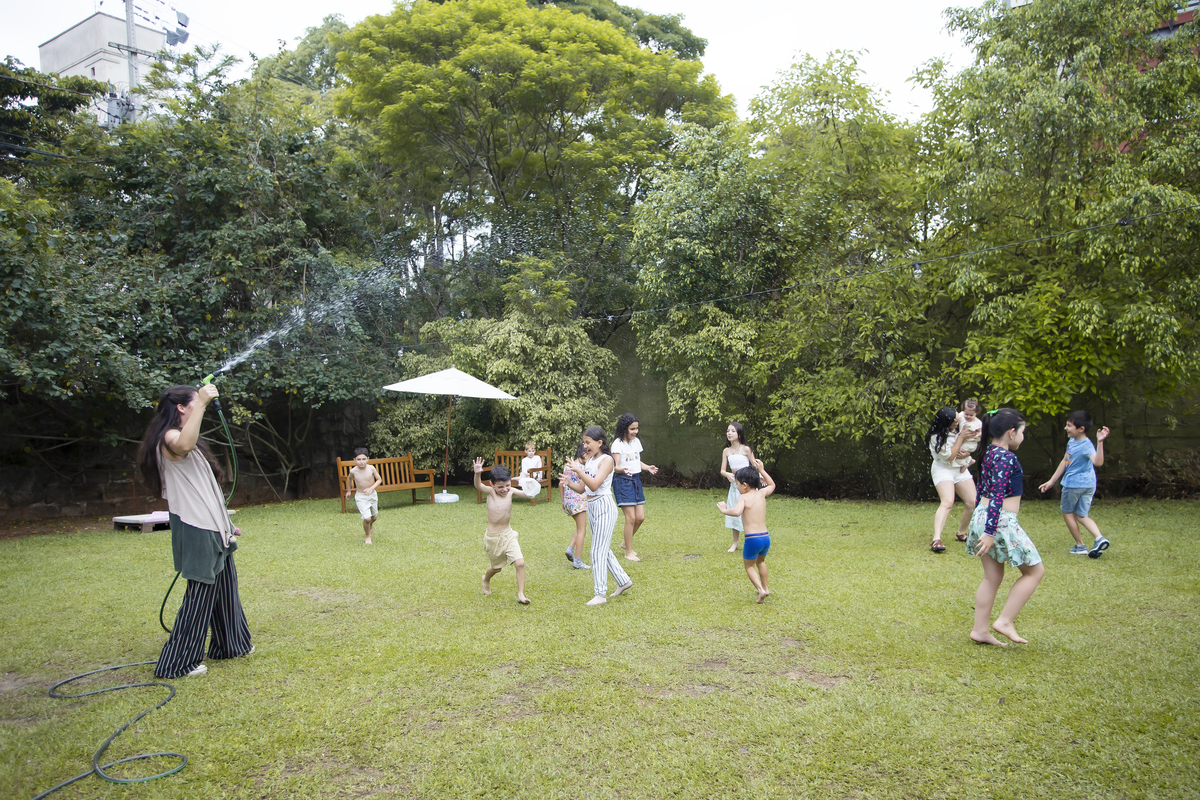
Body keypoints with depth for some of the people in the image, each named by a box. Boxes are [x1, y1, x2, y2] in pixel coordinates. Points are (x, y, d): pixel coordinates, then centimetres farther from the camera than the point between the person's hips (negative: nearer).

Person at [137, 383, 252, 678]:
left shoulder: (190, 440, 19)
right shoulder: (169, 438, -13)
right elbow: (184, 446, -42)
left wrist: (226, 523, 25)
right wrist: (201, 403, -37)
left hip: (213, 528, 10)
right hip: (196, 530, -10)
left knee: (224, 587, 17)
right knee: (200, 592, -5)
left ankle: (230, 644, 30)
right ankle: (177, 662, 4)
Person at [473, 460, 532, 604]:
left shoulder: (511, 491, -8)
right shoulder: (490, 492, -15)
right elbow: (478, 485, -34)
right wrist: (477, 474, -55)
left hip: (508, 535, 2)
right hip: (492, 537, -2)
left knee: (520, 562, -13)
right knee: (496, 567, 16)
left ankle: (520, 594, 2)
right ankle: (486, 579, 52)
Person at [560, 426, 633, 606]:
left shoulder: (606, 460, -12)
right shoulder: (589, 461, 12)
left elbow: (594, 485, -24)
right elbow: (582, 489, 10)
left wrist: (579, 470, -30)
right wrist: (569, 481, -7)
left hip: (604, 506, -9)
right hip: (591, 506, 9)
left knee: (598, 551, -7)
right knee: (603, 549, 16)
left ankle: (601, 594, 0)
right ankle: (623, 581, 30)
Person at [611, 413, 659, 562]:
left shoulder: (636, 441, 12)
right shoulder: (618, 443, -10)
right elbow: (616, 465, -16)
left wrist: (647, 467, 3)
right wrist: (622, 469, -38)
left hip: (636, 480, 7)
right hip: (622, 481, -7)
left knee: (640, 517, 5)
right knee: (631, 518, -8)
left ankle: (626, 542, 28)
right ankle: (628, 552, 5)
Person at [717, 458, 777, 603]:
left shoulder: (743, 497, -10)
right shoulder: (761, 494, 7)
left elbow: (737, 511, -31)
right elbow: (772, 484, 29)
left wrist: (724, 510, -15)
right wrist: (761, 471, 29)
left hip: (752, 539, -6)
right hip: (766, 537, 6)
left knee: (749, 565, 16)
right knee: (761, 562, 32)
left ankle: (761, 590, 0)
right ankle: (765, 587, 40)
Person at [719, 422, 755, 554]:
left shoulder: (746, 449, -9)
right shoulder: (726, 451, 4)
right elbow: (722, 470, 3)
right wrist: (727, 474, -20)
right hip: (734, 485, 5)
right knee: (733, 513, 9)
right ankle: (735, 543, 23)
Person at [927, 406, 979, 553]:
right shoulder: (937, 437, -20)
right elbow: (949, 457, -18)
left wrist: (966, 453, -10)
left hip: (960, 469, 7)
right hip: (943, 470, -7)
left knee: (973, 503, 1)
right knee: (947, 502, -26)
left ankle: (961, 533, 22)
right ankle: (936, 539, -34)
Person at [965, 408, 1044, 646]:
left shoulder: (989, 453, 11)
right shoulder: (1006, 457, -17)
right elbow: (997, 496, -23)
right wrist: (990, 532, -25)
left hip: (982, 516, 9)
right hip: (1001, 521, -9)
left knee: (993, 577, 14)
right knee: (1035, 571, 7)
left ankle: (980, 630, 16)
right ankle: (1005, 621, 5)